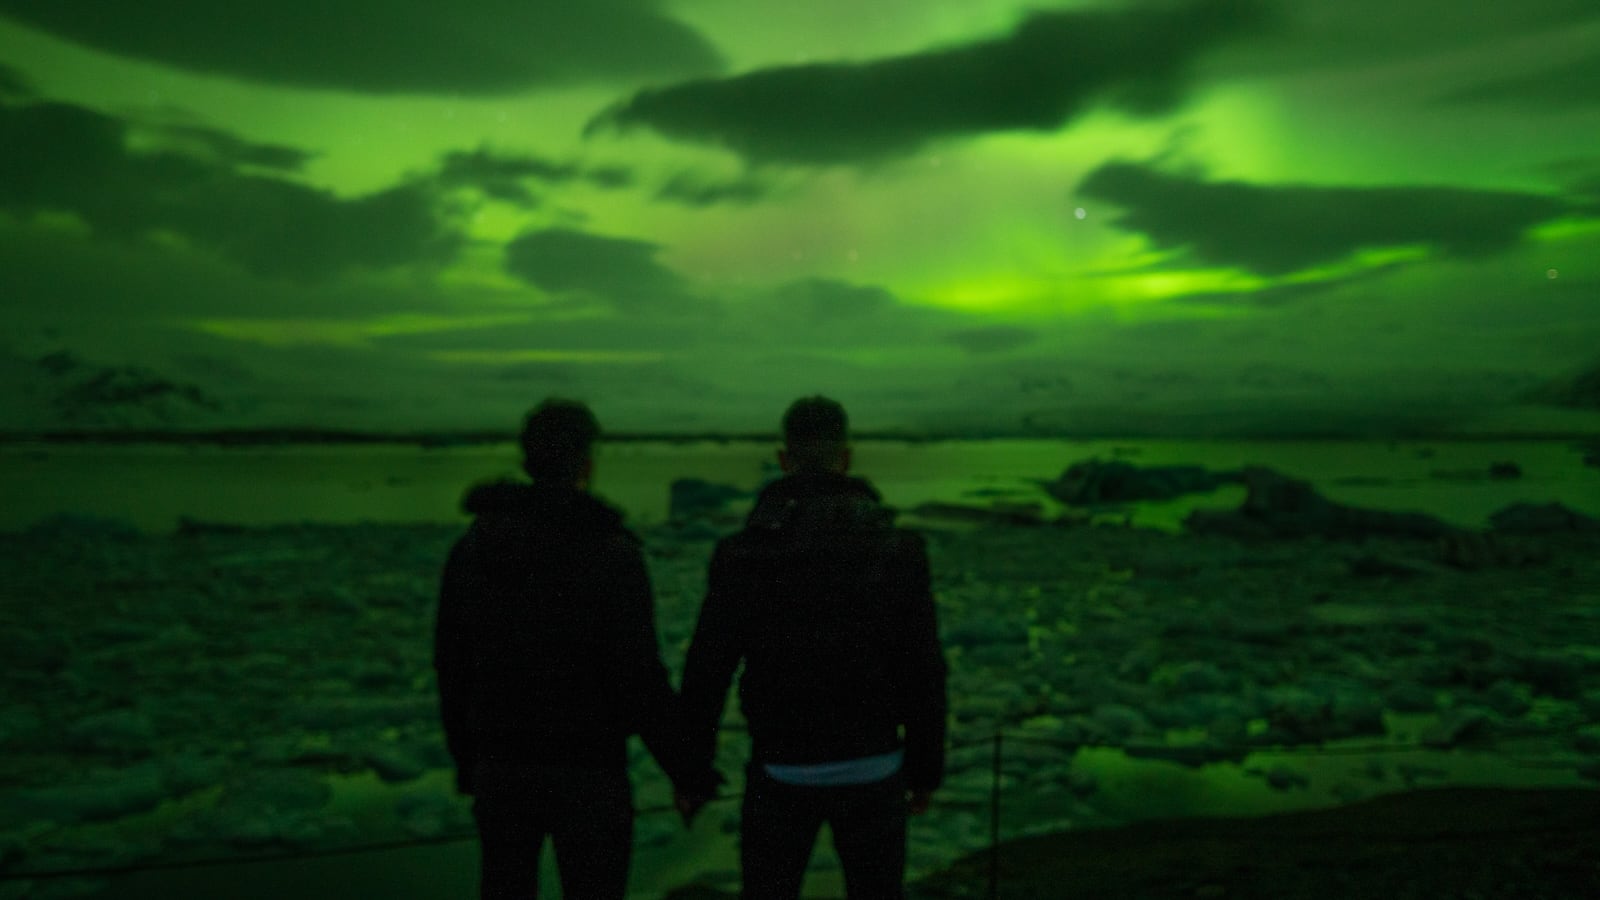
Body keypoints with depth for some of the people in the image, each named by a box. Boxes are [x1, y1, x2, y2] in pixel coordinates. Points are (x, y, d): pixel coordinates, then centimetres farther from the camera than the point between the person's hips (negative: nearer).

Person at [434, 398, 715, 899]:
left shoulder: (473, 546, 0)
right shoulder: (611, 552, -16)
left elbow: (452, 666, 6)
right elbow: (638, 677, -18)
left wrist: (465, 758, 19)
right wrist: (685, 768, -5)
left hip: (501, 765, 5)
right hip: (586, 772, -4)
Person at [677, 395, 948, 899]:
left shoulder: (745, 551, -10)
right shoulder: (897, 547, -8)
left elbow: (707, 671, -8)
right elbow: (923, 672, -5)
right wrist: (927, 770, 9)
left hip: (784, 772, -1)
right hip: (872, 770, 1)